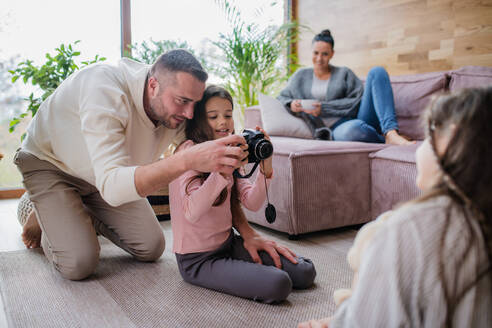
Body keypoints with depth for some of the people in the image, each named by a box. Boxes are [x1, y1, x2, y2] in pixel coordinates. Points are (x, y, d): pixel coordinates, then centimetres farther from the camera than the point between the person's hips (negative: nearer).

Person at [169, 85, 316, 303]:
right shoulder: (189, 151, -15)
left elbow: (252, 203, -2)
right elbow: (192, 212, -29)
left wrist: (265, 167, -16)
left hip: (228, 243, 7)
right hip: (197, 260, -7)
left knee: (305, 273, -3)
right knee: (278, 285, -24)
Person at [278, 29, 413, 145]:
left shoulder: (344, 73, 18)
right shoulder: (301, 76, 20)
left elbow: (357, 101, 4)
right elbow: (281, 98, 22)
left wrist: (324, 107, -8)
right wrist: (291, 104, -3)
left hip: (359, 117, 3)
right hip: (337, 128, -3)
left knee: (377, 71, -21)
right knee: (352, 130, -45)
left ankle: (390, 133, -33)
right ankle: (385, 139, -17)